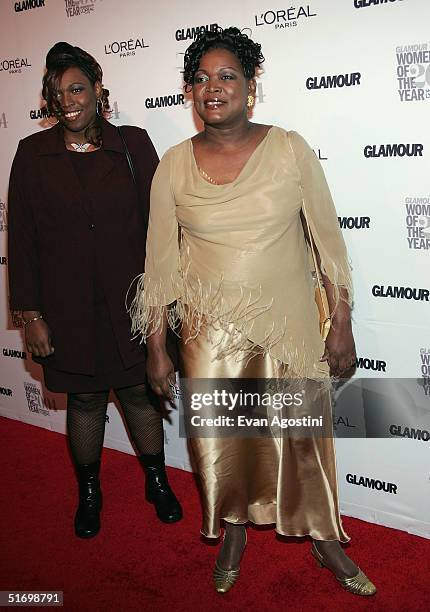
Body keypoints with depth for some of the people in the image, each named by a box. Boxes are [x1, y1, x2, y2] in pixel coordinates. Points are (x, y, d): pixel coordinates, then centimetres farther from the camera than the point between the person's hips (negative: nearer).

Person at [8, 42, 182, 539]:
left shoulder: (132, 144, -2)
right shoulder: (33, 153, -2)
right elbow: (21, 237, -2)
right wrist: (31, 314, -5)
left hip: (129, 302, 0)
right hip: (67, 307, 0)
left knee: (140, 394, 12)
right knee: (84, 401, 14)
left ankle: (157, 481, 35)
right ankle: (88, 492, 36)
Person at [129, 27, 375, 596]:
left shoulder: (289, 149, -6)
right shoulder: (174, 165, -3)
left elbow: (328, 237, -2)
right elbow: (160, 261, 1)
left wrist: (342, 324, -3)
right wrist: (156, 348, 2)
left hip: (289, 323, -1)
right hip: (210, 330, 1)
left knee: (303, 436, 10)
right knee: (218, 441, 11)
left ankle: (325, 539, 36)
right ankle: (234, 534, 40)